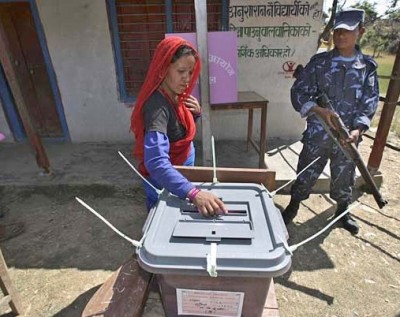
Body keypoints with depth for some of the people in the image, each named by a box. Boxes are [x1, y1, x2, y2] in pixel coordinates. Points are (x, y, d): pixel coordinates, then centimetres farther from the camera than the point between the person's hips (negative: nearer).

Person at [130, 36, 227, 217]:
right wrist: (194, 193, -56)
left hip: (183, 169, 8)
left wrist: (196, 113, -10)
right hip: (164, 180, -8)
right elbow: (156, 162, -44)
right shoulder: (157, 105, -31)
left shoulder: (176, 97, -5)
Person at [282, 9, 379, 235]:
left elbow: (370, 103, 0)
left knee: (344, 177, 17)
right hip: (318, 134, -1)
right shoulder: (319, 62, -2)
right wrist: (319, 110, -22)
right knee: (306, 174, 9)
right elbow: (298, 92, -6)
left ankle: (343, 211, 42)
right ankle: (293, 207, 32)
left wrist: (358, 129, -17)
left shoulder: (368, 67, 3)